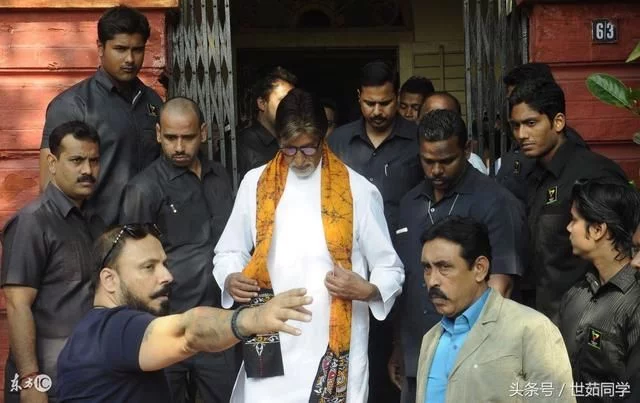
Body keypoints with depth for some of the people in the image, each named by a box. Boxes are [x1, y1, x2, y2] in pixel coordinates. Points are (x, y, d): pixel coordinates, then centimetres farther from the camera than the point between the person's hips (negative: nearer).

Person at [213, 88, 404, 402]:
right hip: (272, 344, 2)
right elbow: (229, 251, 13)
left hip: (335, 345, -1)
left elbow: (390, 268, 1)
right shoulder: (255, 183, 4)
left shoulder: (358, 190, -3)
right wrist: (230, 279, -7)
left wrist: (367, 289, -18)